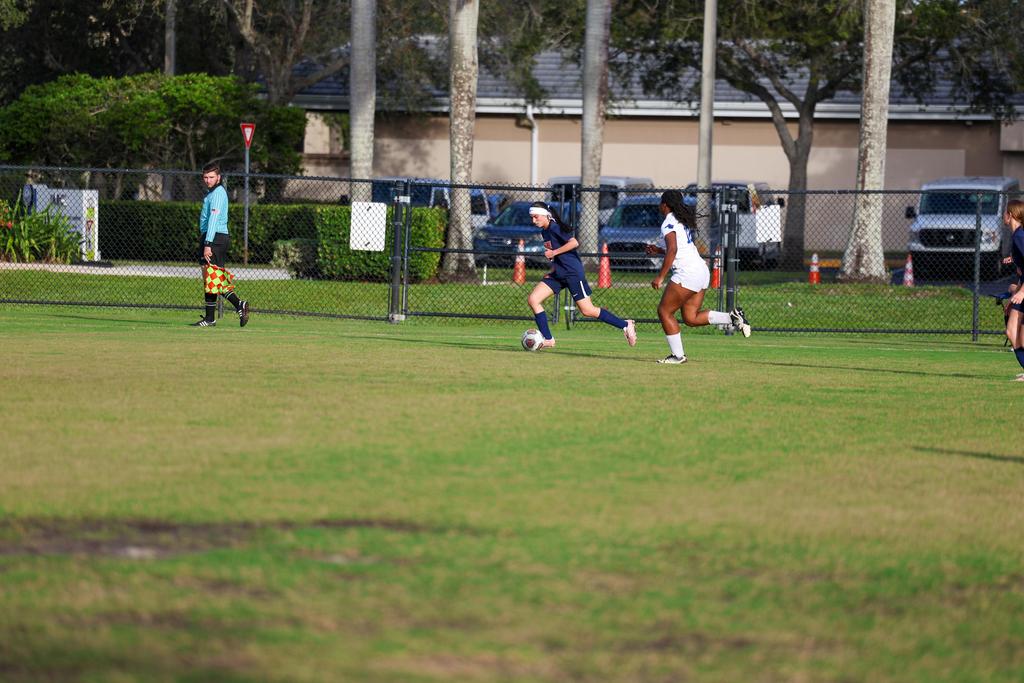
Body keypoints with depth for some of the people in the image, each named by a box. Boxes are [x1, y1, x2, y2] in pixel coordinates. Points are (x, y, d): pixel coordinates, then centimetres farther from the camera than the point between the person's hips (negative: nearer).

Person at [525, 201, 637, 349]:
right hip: (557, 274, 9)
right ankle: (548, 339, 0)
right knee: (532, 299, -3)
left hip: (572, 272, -9)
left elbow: (574, 243, -24)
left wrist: (553, 252, -20)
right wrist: (552, 269, 12)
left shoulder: (555, 227, -13)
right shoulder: (544, 232, 14)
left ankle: (625, 325, 5)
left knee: (587, 311, -8)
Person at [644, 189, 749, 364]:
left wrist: (660, 277, -20)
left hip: (687, 273, -10)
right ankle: (732, 317, -2)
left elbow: (672, 251, -21)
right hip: (701, 270, 10)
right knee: (691, 318, 9)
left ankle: (677, 355, -2)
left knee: (664, 311, -1)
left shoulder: (669, 223, -10)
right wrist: (658, 250, 27)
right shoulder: (683, 221, 20)